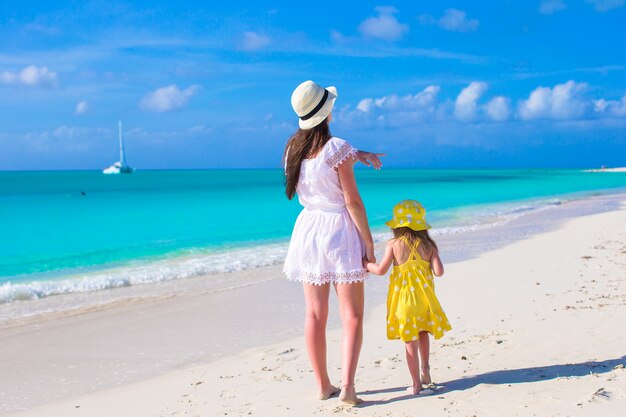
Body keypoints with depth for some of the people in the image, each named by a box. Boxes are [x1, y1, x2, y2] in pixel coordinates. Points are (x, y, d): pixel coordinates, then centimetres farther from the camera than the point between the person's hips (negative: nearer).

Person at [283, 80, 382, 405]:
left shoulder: (293, 148, 5)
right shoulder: (337, 147, -14)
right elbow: (352, 201, -13)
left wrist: (357, 155, 16)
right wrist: (369, 241, -7)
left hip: (308, 229, 6)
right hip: (340, 231, -5)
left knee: (315, 315, 8)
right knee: (351, 316, 1)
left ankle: (323, 385, 15)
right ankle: (347, 385, -8)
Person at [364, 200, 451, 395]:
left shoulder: (394, 244, -8)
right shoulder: (428, 245, -1)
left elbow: (381, 270, -11)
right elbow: (439, 271, -8)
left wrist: (364, 263, 6)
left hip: (403, 299, -2)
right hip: (424, 297, 2)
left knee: (410, 341, 4)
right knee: (422, 333, 27)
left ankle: (417, 384, 6)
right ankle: (425, 368, 26)